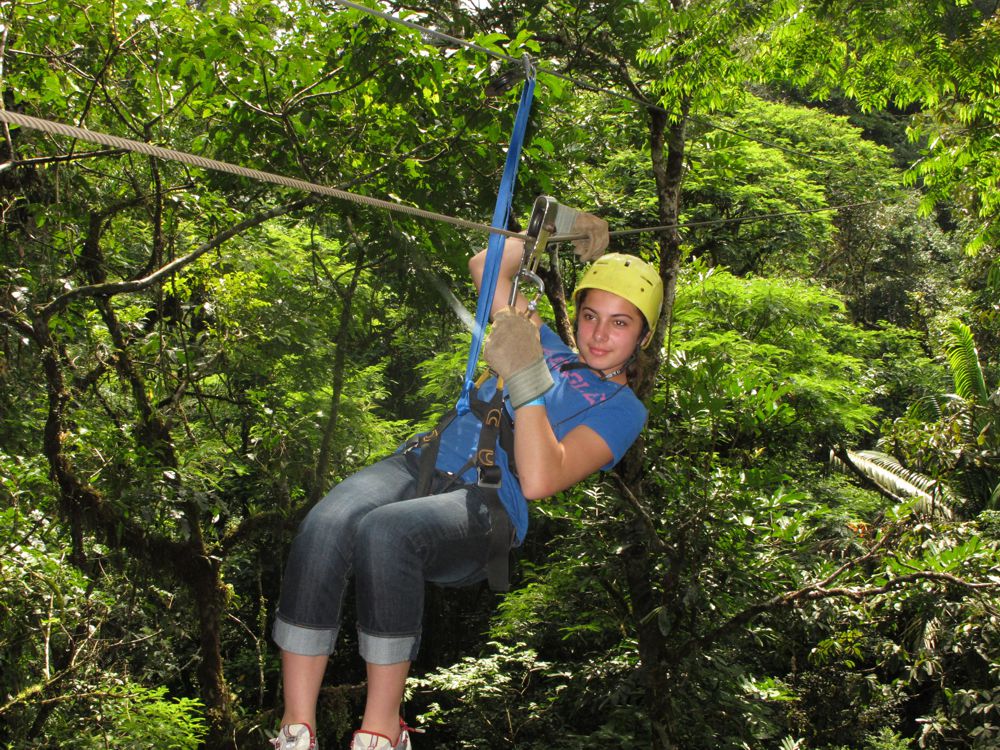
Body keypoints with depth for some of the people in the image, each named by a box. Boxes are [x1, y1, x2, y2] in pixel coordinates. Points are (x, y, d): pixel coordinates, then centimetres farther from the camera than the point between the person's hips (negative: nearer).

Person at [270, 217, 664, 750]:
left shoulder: (623, 410, 7)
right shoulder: (552, 349, 26)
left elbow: (537, 480, -10)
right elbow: (486, 266, 32)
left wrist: (525, 377, -17)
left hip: (485, 511, -5)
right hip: (422, 464, 5)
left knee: (384, 531, -39)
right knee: (324, 526, -30)